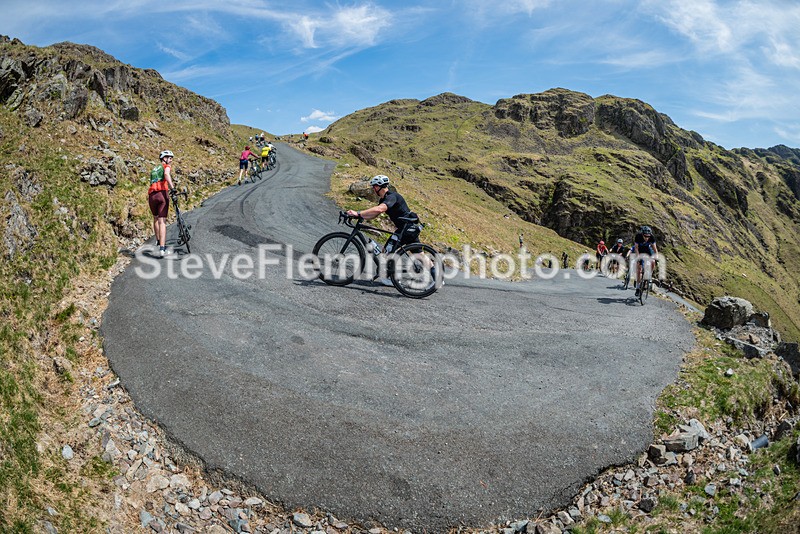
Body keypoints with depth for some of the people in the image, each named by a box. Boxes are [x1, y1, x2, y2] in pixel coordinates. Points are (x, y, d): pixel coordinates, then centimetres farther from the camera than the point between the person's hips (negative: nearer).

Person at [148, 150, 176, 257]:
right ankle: (162, 248, -16)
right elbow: (166, 174, -15)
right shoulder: (166, 166, 9)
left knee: (156, 219, 25)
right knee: (162, 221, -9)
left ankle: (158, 241, 33)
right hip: (162, 194, -6)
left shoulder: (154, 170, 31)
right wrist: (172, 187, -26)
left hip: (151, 195, 6)